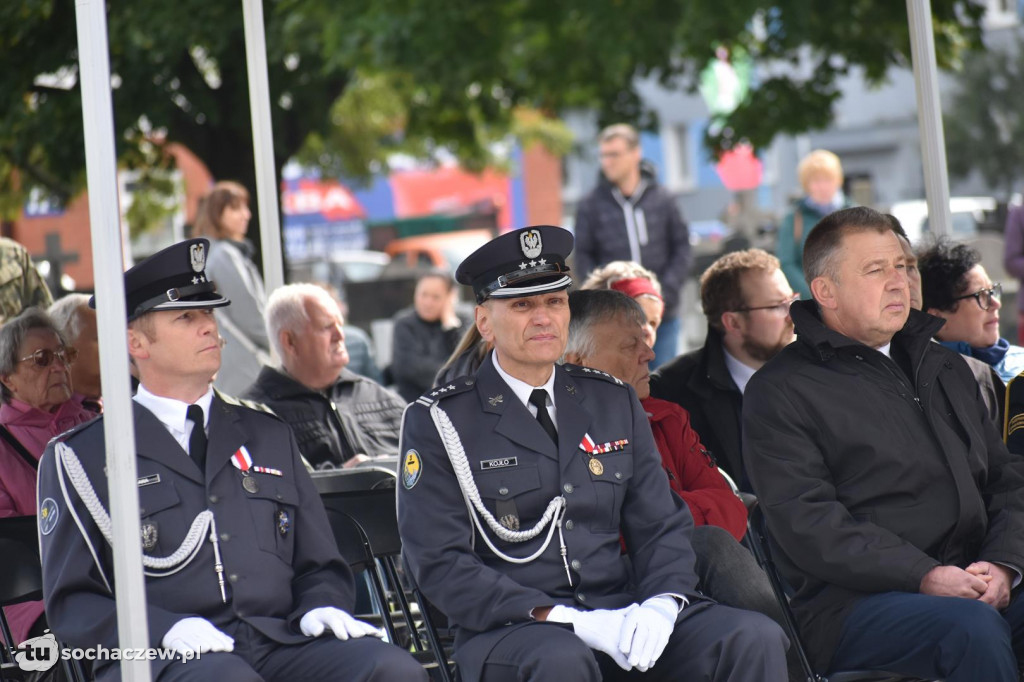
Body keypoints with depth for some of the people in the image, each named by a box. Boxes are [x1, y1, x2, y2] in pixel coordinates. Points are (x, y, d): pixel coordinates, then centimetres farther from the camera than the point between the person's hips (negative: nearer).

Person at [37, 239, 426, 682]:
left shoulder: (268, 436, 23)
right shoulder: (80, 458, 10)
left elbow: (321, 566, 25)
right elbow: (70, 602, 4)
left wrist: (322, 608, 0)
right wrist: (163, 628, -15)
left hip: (283, 644, 4)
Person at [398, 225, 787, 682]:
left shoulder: (614, 402, 15)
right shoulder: (437, 421, 0)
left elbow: (662, 527, 14)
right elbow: (441, 563, -8)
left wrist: (661, 605, -10)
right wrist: (567, 621, -18)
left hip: (622, 616, 4)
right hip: (509, 631, -4)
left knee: (756, 638, -20)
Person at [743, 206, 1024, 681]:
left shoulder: (946, 368, 24)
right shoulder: (780, 391, 3)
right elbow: (806, 521, -9)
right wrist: (923, 576, -18)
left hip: (977, 584, 6)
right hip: (854, 600, -5)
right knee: (973, 627, -35)